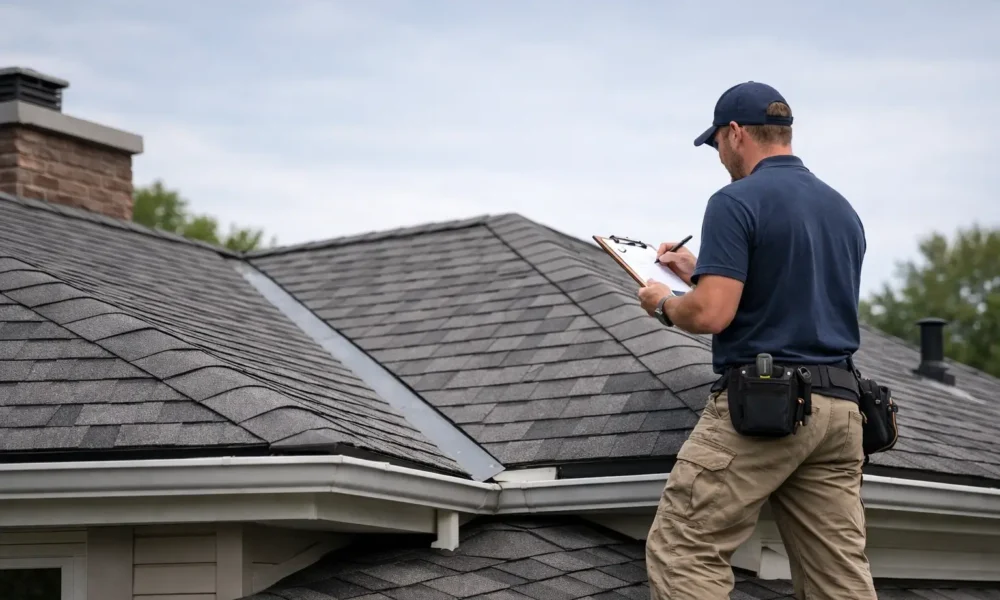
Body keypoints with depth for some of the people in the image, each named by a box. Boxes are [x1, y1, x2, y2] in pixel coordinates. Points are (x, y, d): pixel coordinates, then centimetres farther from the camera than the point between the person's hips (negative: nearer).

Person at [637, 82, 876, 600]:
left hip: (761, 404, -8)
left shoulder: (737, 202, -8)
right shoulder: (842, 210, 17)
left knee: (682, 553, -1)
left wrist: (664, 303, 5)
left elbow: (711, 314, -17)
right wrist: (701, 272, 32)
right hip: (840, 406, 8)